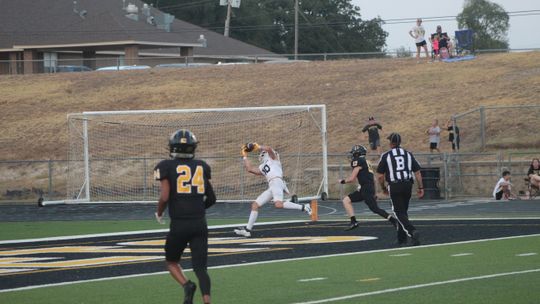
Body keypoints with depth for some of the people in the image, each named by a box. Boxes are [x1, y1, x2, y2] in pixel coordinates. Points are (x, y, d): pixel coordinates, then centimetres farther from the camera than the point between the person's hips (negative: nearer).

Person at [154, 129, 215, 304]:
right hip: (200, 223, 3)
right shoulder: (202, 166, 9)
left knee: (172, 262, 19)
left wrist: (159, 214, 7)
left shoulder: (166, 167, -3)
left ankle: (187, 285, -9)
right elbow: (211, 198, 14)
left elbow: (164, 196, -12)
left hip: (179, 224, -3)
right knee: (200, 267, 2)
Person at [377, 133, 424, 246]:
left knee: (400, 213, -3)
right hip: (407, 185, 4)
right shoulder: (408, 154, 9)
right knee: (403, 211, 17)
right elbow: (417, 172, 6)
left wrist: (383, 188, 16)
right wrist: (420, 187, 11)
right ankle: (402, 238, 21)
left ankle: (412, 232, -26)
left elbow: (380, 176, -1)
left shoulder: (386, 156, -1)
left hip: (394, 187, -4)